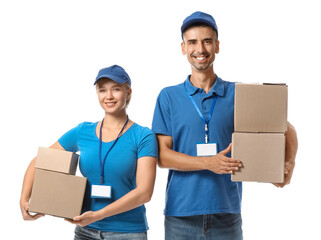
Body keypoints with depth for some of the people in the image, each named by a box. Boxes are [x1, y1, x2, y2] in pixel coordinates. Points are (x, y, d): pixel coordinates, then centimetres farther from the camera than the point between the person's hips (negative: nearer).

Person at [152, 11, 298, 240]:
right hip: (181, 214, 0)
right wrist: (208, 163, -17)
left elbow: (286, 128, 9)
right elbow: (163, 156, -2)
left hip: (227, 215, 1)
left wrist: (289, 162, -11)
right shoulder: (169, 97, 5)